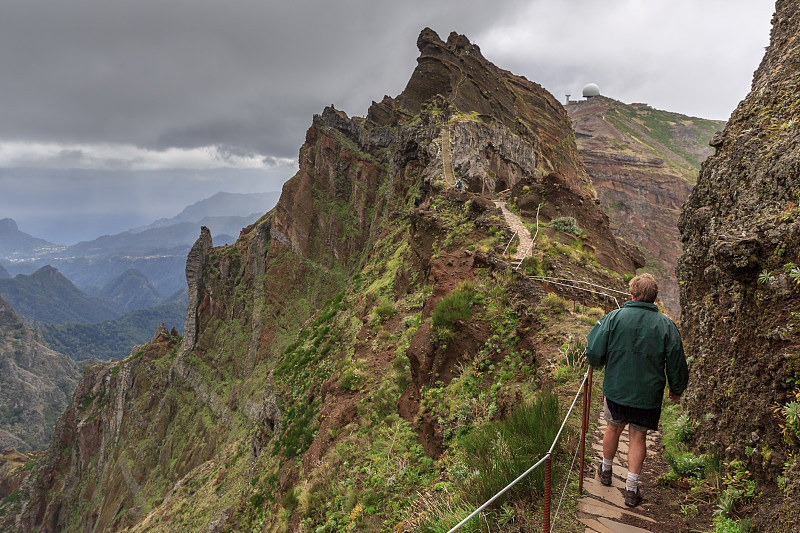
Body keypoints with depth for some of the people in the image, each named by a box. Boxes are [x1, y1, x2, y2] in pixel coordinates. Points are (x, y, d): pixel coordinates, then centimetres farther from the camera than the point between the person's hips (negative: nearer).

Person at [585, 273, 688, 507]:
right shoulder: (666, 325, -8)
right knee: (638, 436, 13)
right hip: (648, 394, 0)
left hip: (616, 388, 0)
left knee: (614, 427, 20)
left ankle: (606, 470, 40)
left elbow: (594, 352, -13)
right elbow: (676, 363, -1)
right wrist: (677, 389, 15)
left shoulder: (614, 317, -12)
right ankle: (631, 488, 15)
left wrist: (595, 361, 11)